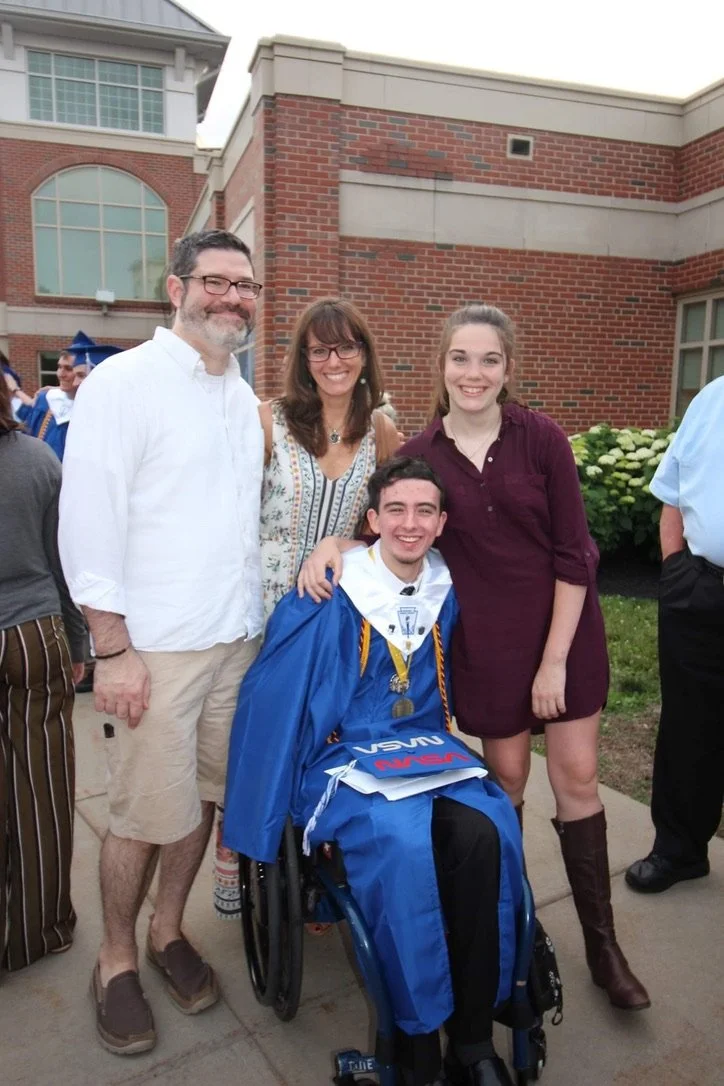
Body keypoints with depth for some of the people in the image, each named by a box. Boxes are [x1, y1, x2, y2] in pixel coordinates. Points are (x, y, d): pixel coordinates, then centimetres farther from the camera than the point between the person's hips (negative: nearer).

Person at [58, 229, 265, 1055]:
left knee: (203, 797, 14)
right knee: (146, 815, 4)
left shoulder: (242, 396, 13)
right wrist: (114, 648, -15)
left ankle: (167, 932, 36)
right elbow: (89, 518, -13)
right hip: (156, 647, -6)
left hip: (236, 639, 6)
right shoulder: (124, 382, -8)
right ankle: (115, 962, 28)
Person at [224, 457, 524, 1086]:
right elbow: (273, 699, -6)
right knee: (404, 844, -33)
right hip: (346, 755, -4)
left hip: (428, 747, 4)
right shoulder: (331, 597, -9)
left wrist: (438, 750, 16)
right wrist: (258, 817, -4)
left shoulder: (445, 590, 6)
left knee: (484, 831, -27)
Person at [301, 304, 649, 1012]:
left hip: (563, 626, 0)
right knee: (506, 776, 11)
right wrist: (333, 543, -13)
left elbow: (572, 554, -8)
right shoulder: (420, 455, -4)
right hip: (486, 641, 1)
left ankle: (603, 946, 22)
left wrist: (555, 659, -11)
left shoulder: (542, 439, -8)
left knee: (576, 775, 5)